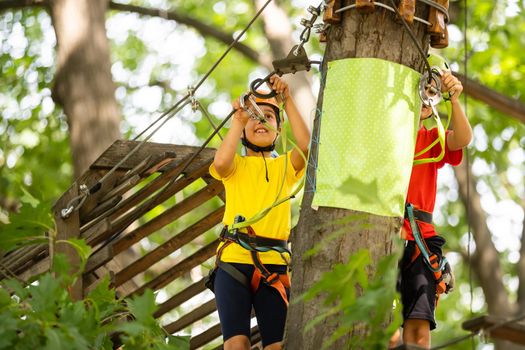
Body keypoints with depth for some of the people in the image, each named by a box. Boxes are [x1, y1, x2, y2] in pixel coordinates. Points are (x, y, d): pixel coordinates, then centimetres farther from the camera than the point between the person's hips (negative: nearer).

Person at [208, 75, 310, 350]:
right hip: (233, 260, -1)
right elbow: (220, 163, -13)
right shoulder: (237, 165, 13)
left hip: (273, 264, 1)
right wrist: (238, 119, -13)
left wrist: (287, 100, -10)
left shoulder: (285, 167, 15)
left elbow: (305, 144, -7)